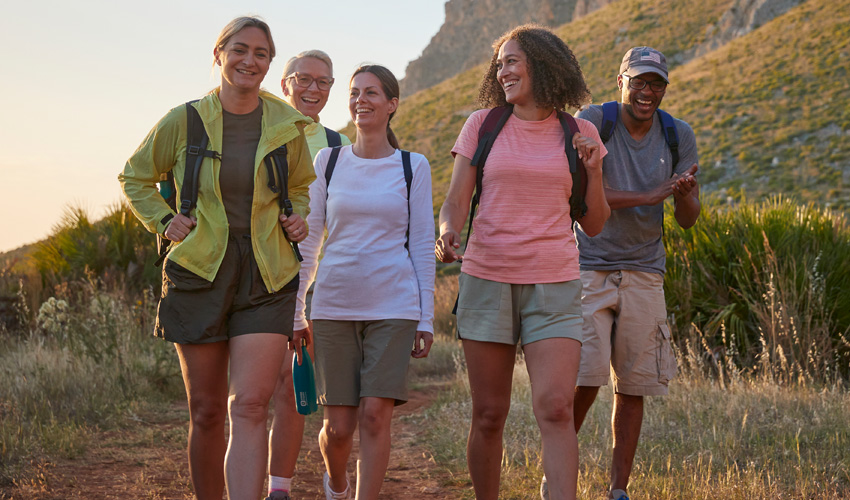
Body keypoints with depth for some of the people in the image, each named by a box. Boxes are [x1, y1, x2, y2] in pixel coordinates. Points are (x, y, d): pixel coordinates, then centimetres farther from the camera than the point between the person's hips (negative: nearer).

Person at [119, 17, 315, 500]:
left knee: (250, 407, -13)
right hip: (200, 273, 0)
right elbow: (136, 178, 15)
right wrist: (164, 220, -1)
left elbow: (301, 186, 25)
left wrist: (299, 218, 4)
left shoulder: (286, 125, 5)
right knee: (207, 412, 6)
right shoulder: (184, 122, 0)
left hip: (268, 279, 0)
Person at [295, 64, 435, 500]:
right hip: (334, 305, 1)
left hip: (393, 308, -1)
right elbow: (307, 240, 11)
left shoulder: (413, 167, 4)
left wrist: (426, 319, 1)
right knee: (338, 426, 3)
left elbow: (422, 247, 5)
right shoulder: (328, 162, 7)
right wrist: (296, 311, 10)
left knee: (375, 414, -11)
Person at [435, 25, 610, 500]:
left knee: (556, 409, -14)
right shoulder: (483, 125, 7)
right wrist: (448, 233, -18)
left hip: (554, 286, 0)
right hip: (487, 278, 1)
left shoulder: (579, 135, 7)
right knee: (489, 415, 4)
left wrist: (593, 171, -6)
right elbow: (456, 202, 4)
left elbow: (594, 224, 10)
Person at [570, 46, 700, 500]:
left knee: (633, 387, 3)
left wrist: (685, 195, -20)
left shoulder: (679, 136, 3)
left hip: (643, 274, 3)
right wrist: (649, 196, -25)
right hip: (588, 270, -3)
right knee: (585, 378, -12)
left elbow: (688, 220, 3)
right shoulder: (591, 123, -8)